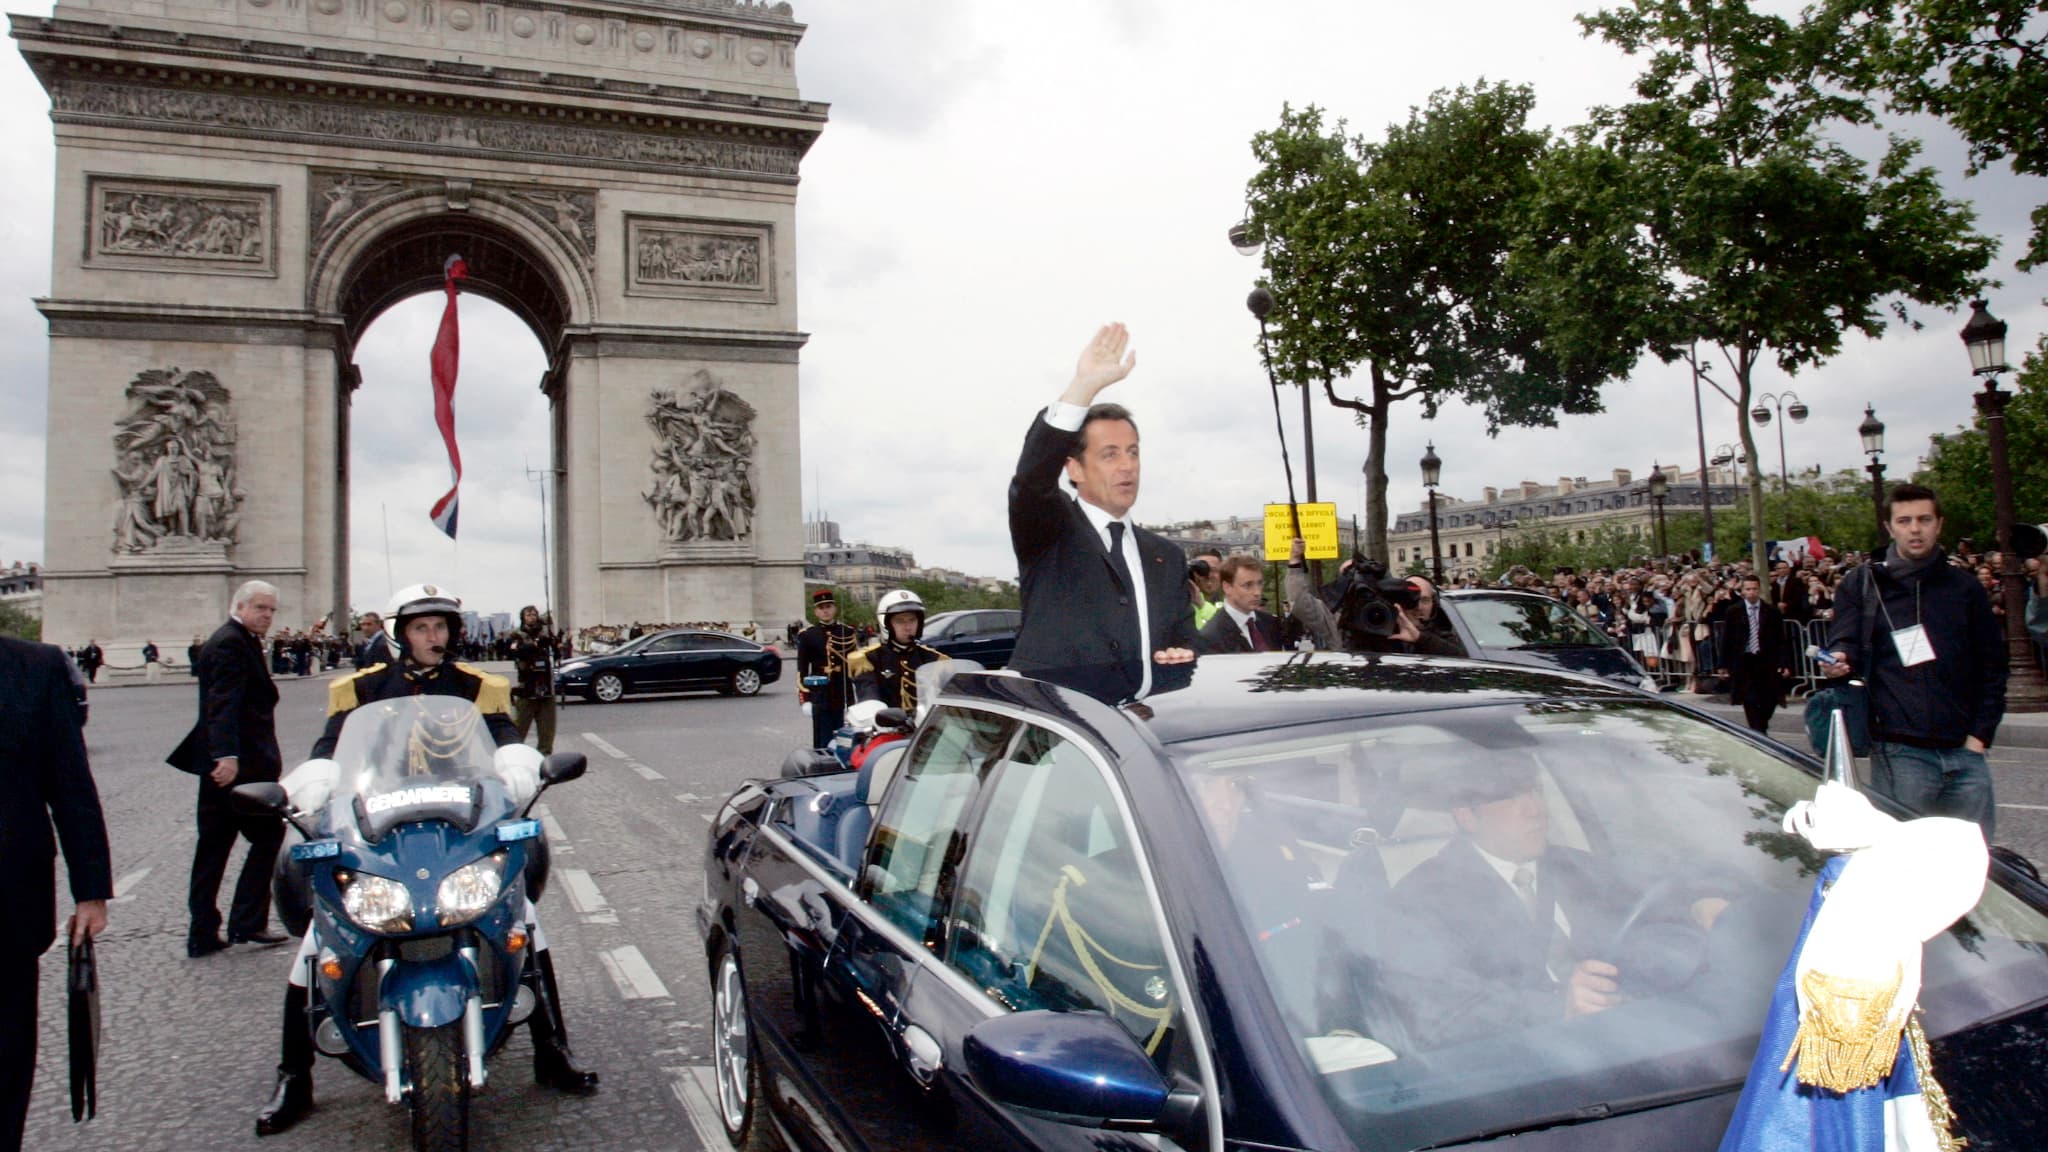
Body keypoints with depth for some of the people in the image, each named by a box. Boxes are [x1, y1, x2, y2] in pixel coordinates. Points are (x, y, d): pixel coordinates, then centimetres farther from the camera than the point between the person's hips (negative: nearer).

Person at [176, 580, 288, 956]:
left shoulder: (238, 641, 20)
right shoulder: (231, 643, -13)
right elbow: (224, 703, -25)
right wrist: (227, 754, -35)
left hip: (221, 763, 10)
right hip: (237, 763, -10)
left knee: (213, 847, 10)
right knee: (268, 835, 1)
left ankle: (202, 935, 14)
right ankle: (247, 923, 3)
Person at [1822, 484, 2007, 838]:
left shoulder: (1965, 587, 11)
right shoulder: (1862, 586, 4)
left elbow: (1992, 666, 13)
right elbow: (1844, 645, -1)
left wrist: (1979, 735, 4)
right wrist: (1838, 662, -26)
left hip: (1964, 753, 3)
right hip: (1900, 753, -3)